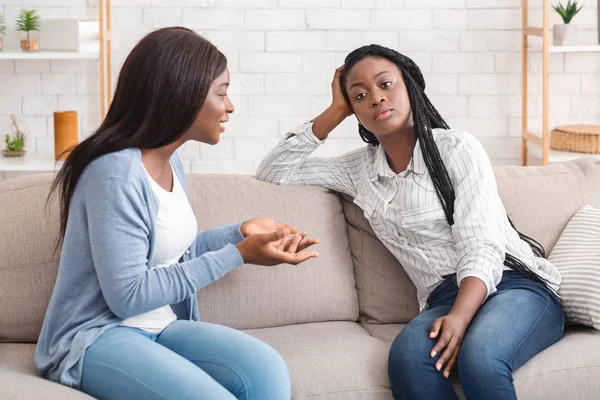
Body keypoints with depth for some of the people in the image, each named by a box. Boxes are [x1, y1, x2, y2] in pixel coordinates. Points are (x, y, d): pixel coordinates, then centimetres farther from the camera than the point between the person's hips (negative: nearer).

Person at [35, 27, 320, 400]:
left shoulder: (171, 163, 8)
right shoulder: (116, 173, -20)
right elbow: (128, 296, -22)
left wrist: (242, 232, 4)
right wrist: (239, 254, -19)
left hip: (159, 327, 8)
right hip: (95, 337, -8)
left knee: (266, 368, -19)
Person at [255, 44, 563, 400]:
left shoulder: (457, 148, 0)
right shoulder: (360, 169, 16)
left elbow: (482, 249, -9)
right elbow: (273, 172, 16)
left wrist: (460, 317, -28)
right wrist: (335, 112, 11)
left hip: (516, 283, -3)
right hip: (445, 299, 3)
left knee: (479, 355, -39)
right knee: (408, 357, -34)